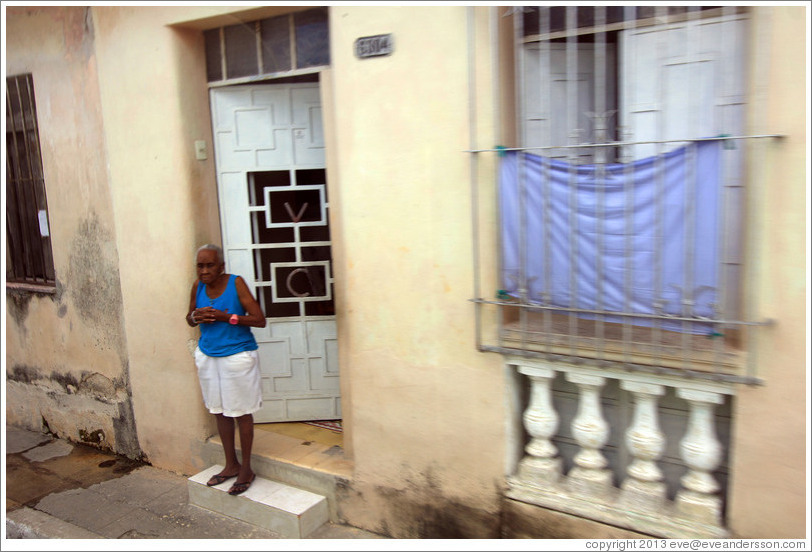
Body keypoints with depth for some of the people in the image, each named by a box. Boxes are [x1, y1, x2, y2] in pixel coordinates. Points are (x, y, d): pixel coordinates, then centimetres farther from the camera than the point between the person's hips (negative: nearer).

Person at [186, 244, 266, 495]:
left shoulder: (236, 283, -15)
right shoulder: (198, 286, 1)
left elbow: (259, 319, -16)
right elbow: (189, 318, 14)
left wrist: (227, 317, -25)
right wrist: (195, 316, -9)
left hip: (237, 356, -6)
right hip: (207, 356, 6)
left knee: (241, 413, 5)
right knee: (220, 411, 15)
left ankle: (246, 469, 19)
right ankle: (231, 464, 31)